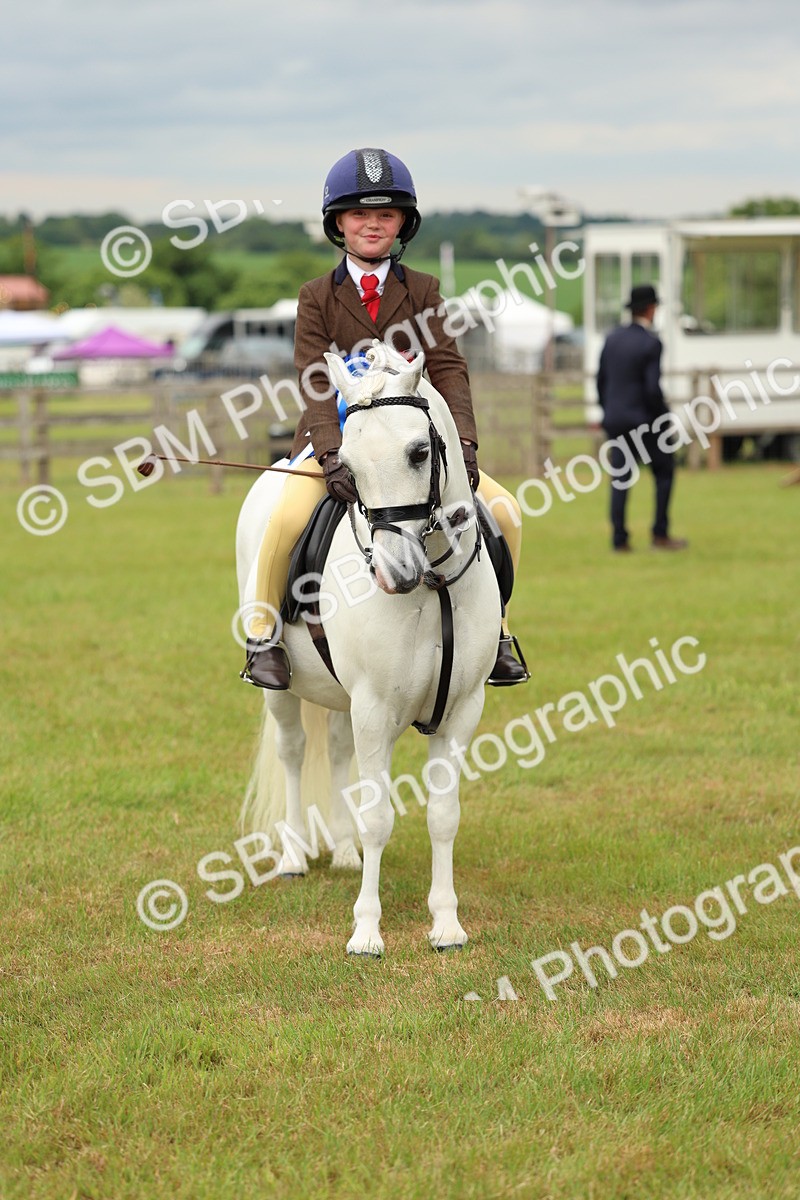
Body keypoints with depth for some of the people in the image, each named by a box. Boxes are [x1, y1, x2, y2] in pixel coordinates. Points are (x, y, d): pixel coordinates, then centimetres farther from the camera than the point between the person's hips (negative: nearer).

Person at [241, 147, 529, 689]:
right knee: (288, 517, -31)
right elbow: (316, 385, -11)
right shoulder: (317, 297, 1)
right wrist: (331, 457, -28)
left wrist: (464, 443, -22)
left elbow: (448, 369, -5)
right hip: (336, 438, -2)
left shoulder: (424, 292, 6)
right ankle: (263, 637, -10)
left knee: (504, 510, -14)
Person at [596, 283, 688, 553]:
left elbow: (601, 379, 9)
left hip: (615, 418, 6)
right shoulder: (651, 343, -15)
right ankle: (660, 534, 5)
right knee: (664, 472, 9)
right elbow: (653, 388, -19)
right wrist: (665, 419, -6)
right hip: (643, 419, -6)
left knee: (620, 479, 7)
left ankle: (619, 538, 3)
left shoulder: (613, 337, 5)